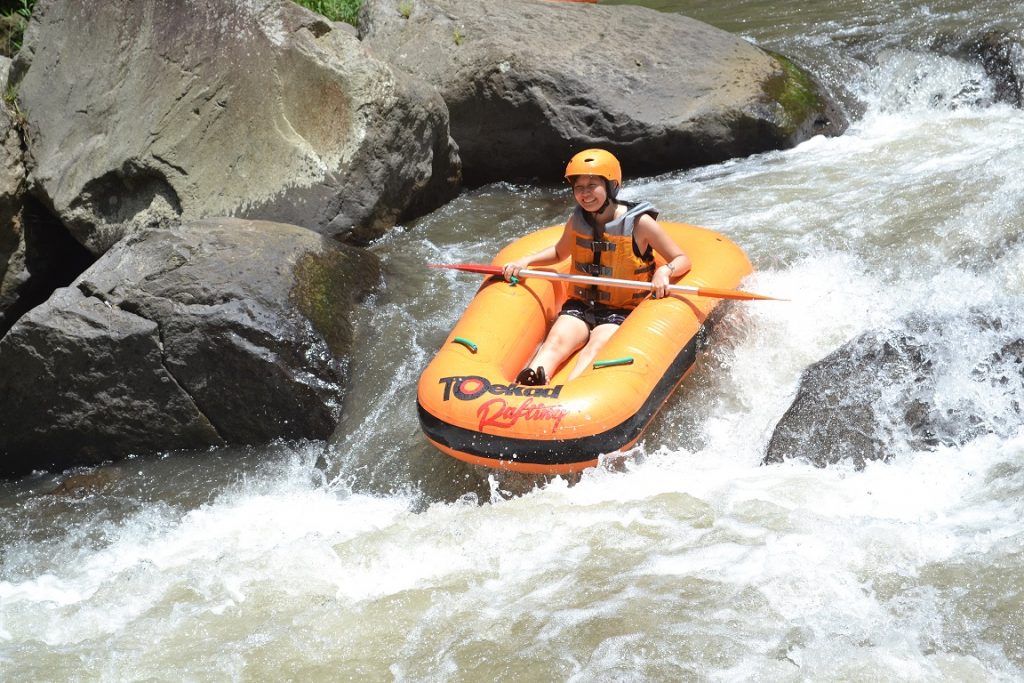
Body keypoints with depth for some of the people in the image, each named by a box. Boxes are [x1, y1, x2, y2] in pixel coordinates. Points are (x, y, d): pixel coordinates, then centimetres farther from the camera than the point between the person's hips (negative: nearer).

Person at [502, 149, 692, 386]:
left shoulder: (639, 223, -7)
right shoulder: (577, 221, 6)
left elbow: (682, 260, -1)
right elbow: (559, 252, 28)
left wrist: (664, 271, -24)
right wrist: (525, 261, 11)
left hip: (622, 312, -4)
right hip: (580, 306, 4)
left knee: (594, 350, -33)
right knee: (556, 342, -28)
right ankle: (524, 388, -56)